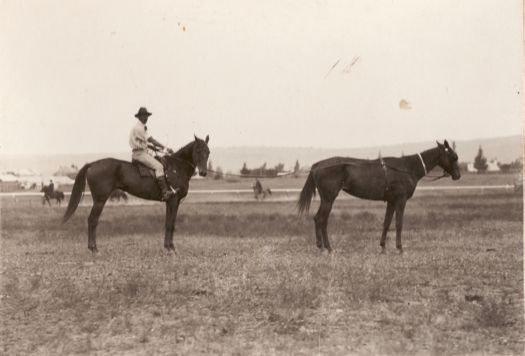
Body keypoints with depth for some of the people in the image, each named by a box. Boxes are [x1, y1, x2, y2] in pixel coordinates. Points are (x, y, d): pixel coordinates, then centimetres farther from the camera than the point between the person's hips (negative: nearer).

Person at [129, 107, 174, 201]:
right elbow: (151, 140, -16)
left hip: (143, 152, 11)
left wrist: (155, 148, 10)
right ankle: (164, 192, -33)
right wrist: (164, 148, -14)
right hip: (139, 153, -11)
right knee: (158, 166, -23)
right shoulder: (138, 128, -13)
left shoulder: (142, 127, 20)